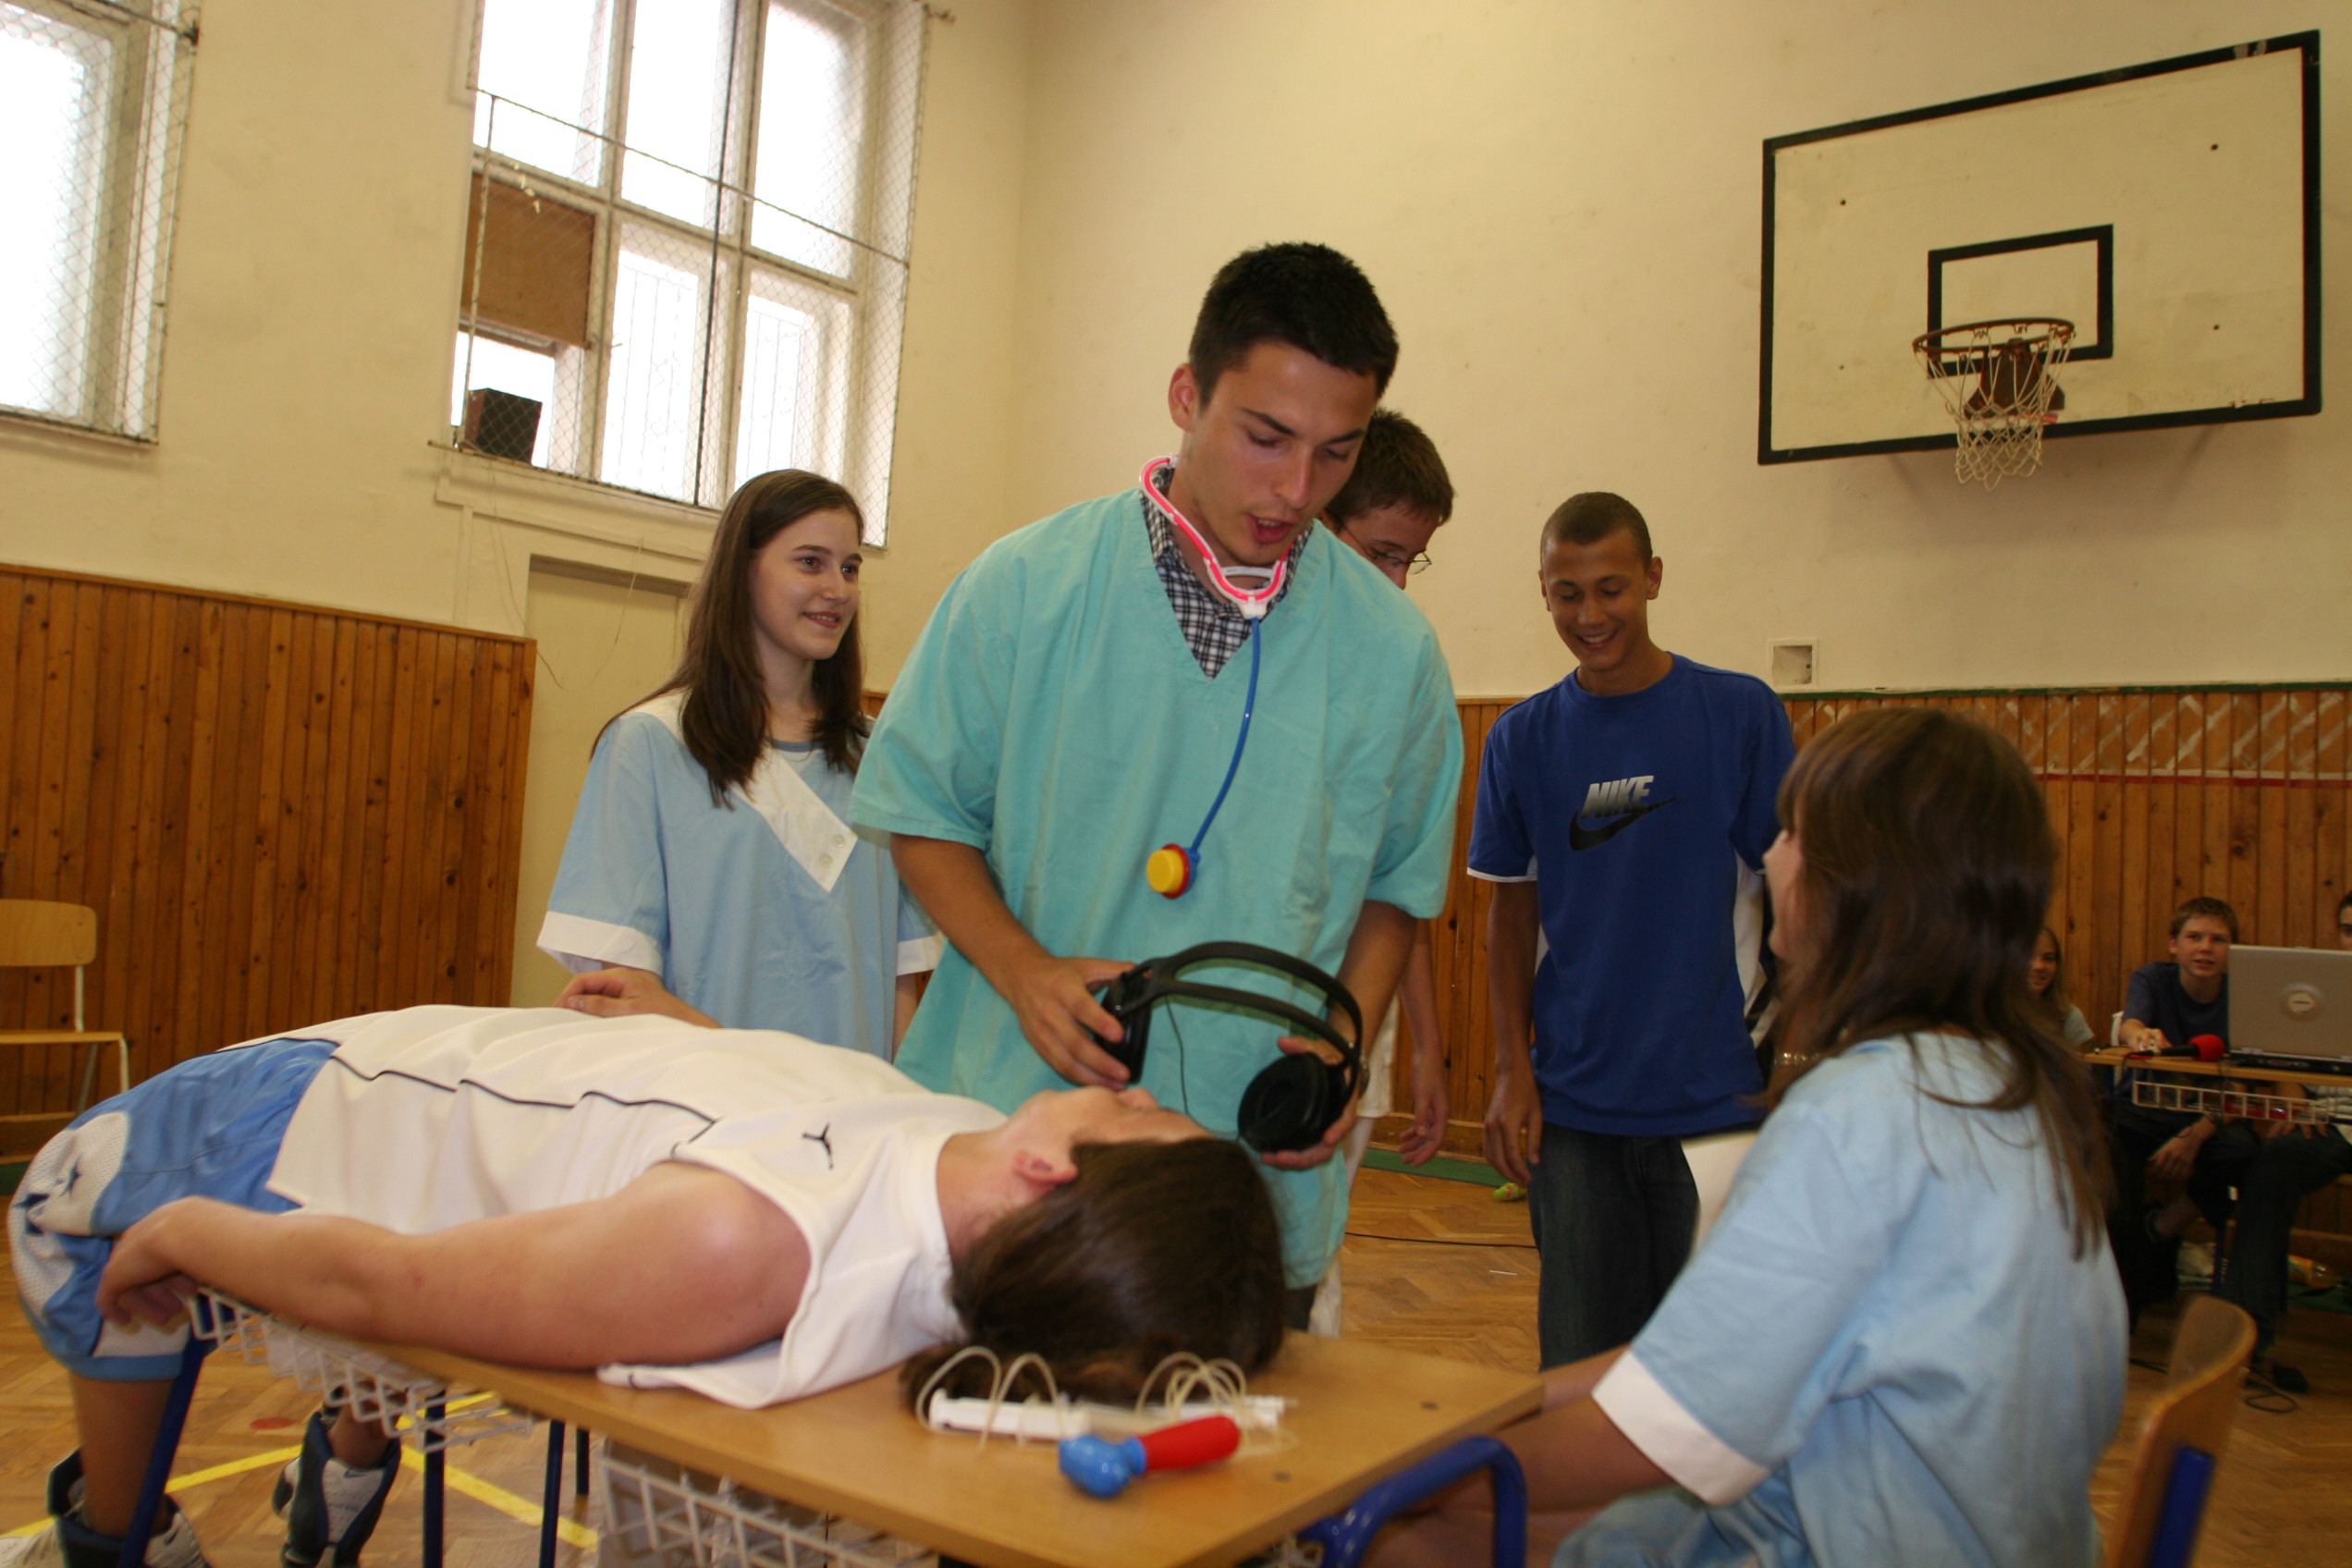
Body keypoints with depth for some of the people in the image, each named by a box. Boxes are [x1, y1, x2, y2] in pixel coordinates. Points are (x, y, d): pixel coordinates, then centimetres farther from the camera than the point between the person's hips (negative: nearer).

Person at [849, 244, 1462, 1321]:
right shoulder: (1023, 588, -4)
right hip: (1012, 1137, -1)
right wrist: (1024, 969, -12)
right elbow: (923, 810, 3)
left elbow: (1395, 884, 11)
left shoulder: (1392, 649, 0)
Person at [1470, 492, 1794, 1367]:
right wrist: (1512, 1071, 1)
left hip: (1715, 1098, -1)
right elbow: (1512, 911, 8)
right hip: (1572, 1105, 2)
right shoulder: (1522, 738, 3)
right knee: (1581, 1358, 11)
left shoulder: (1741, 714, -3)